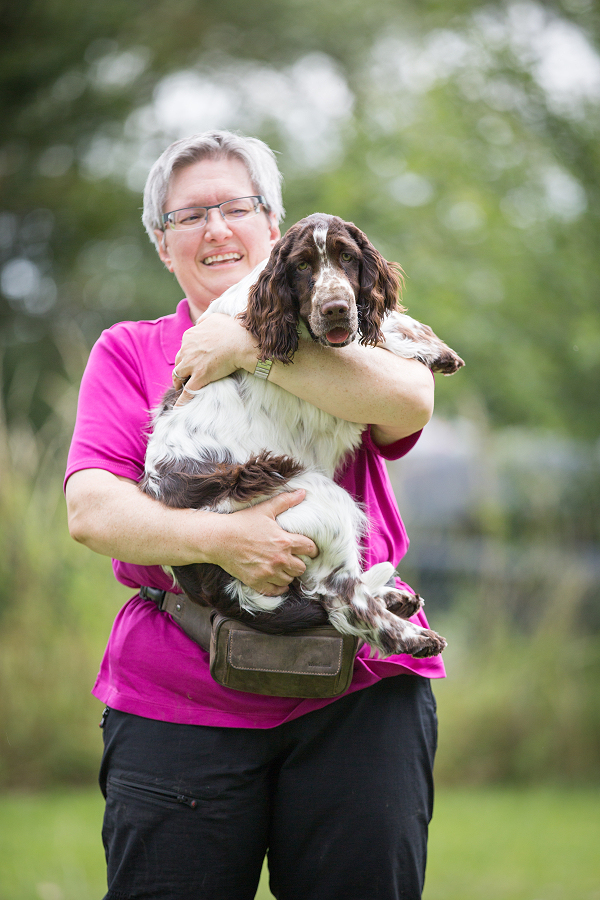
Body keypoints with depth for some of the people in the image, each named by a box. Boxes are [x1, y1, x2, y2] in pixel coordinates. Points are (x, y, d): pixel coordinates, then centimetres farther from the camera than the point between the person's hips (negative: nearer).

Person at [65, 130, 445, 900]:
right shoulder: (129, 353, 13)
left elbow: (408, 400, -11)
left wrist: (250, 347, -11)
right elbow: (91, 510, -3)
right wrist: (220, 539, -20)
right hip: (178, 704, 0)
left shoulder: (333, 332, 14)